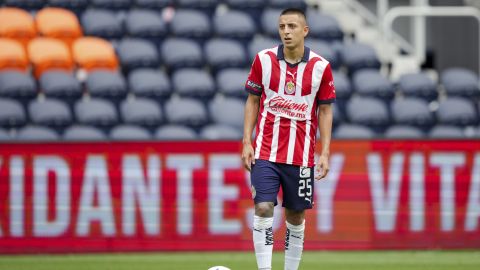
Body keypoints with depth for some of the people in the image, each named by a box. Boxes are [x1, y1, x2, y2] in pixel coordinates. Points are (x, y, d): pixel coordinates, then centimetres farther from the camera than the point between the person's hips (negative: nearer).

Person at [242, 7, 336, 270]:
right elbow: (252, 101, 7)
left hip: (302, 155, 1)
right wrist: (247, 142, 0)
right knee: (263, 209, -14)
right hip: (265, 152, -1)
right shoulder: (263, 60, -1)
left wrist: (325, 153, -3)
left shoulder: (320, 66, -3)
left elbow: (325, 111, 4)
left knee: (296, 216, 7)